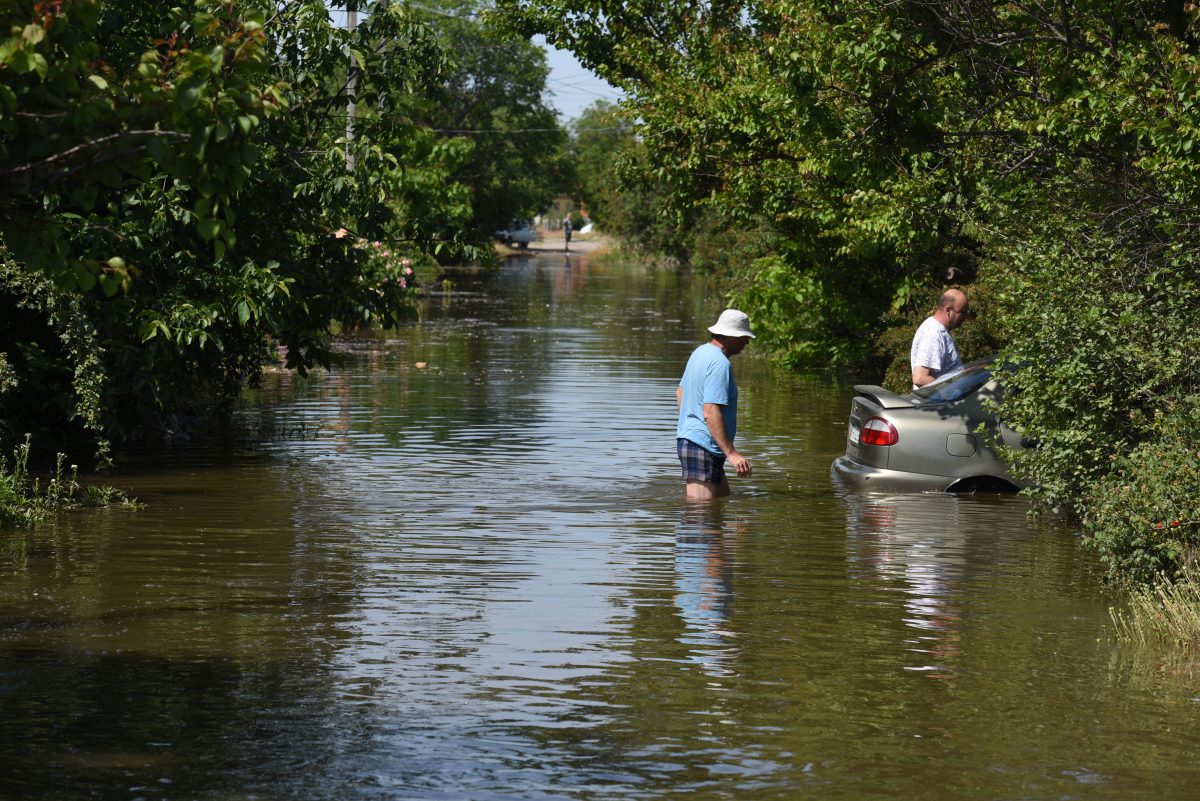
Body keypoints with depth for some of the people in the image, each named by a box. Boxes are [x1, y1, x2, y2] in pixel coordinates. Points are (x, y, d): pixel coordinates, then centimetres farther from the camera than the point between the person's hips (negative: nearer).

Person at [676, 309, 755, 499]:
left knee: (723, 497, 15)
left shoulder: (701, 352, 14)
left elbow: (680, 392, 27)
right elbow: (711, 413, -26)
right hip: (703, 446, -11)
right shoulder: (720, 364, -19)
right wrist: (731, 453, -27)